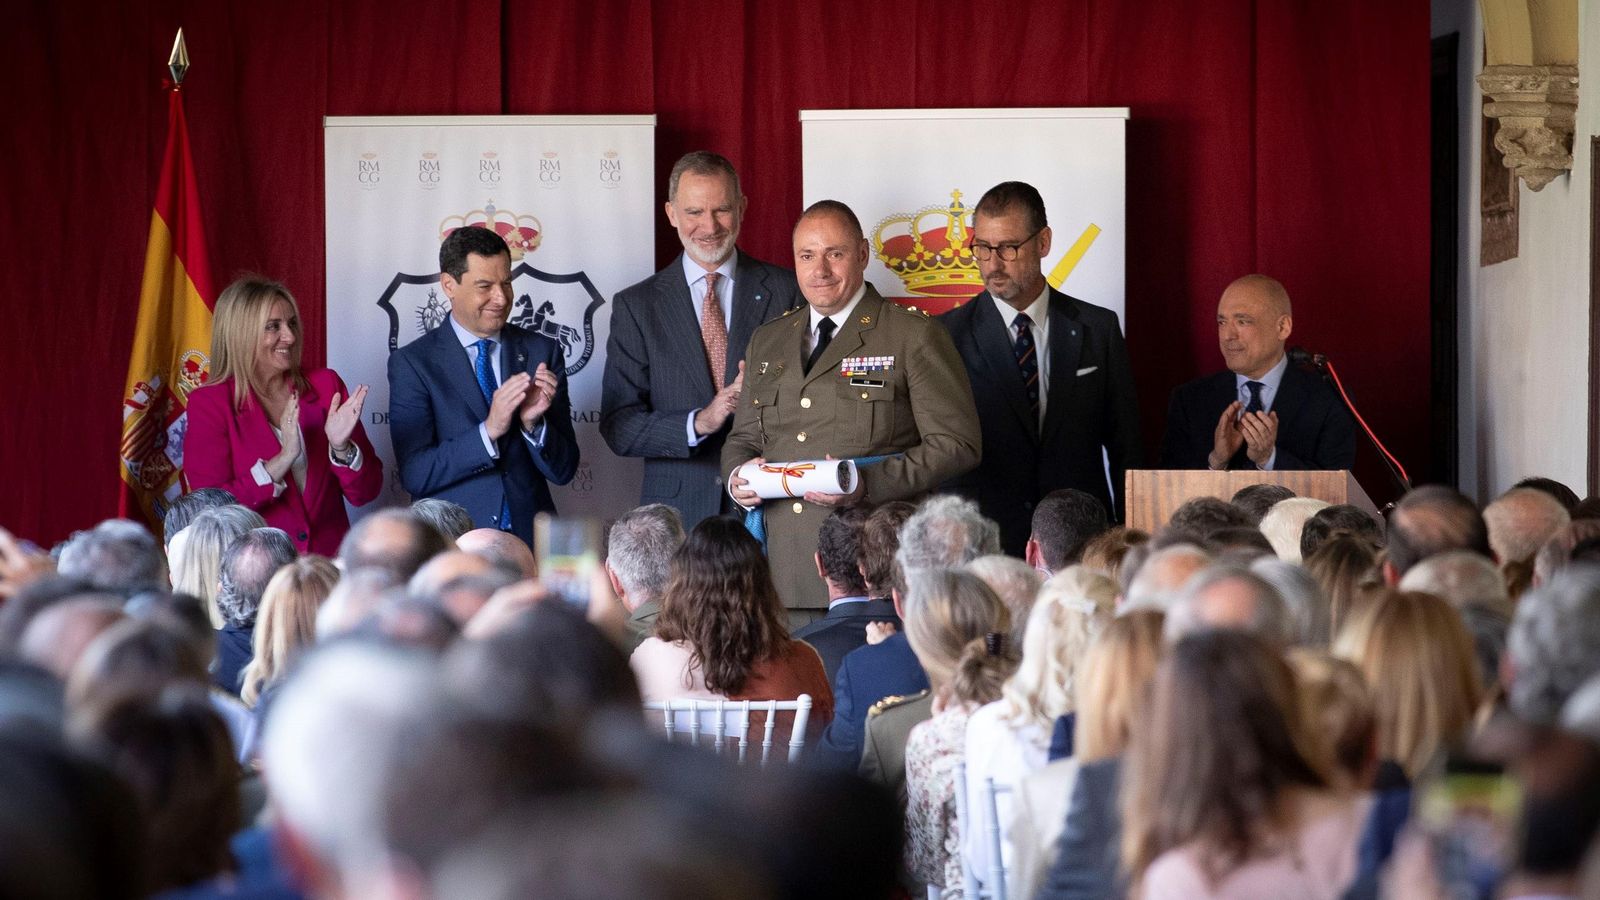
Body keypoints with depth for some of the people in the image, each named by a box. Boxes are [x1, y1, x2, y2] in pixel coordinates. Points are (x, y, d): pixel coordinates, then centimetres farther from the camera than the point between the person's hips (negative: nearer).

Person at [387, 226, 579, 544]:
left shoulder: (542, 352, 8)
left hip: (531, 540, 2)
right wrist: (489, 430, -16)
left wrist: (532, 423, -11)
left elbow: (562, 471, 7)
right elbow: (414, 475, -7)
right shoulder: (412, 363, 1)